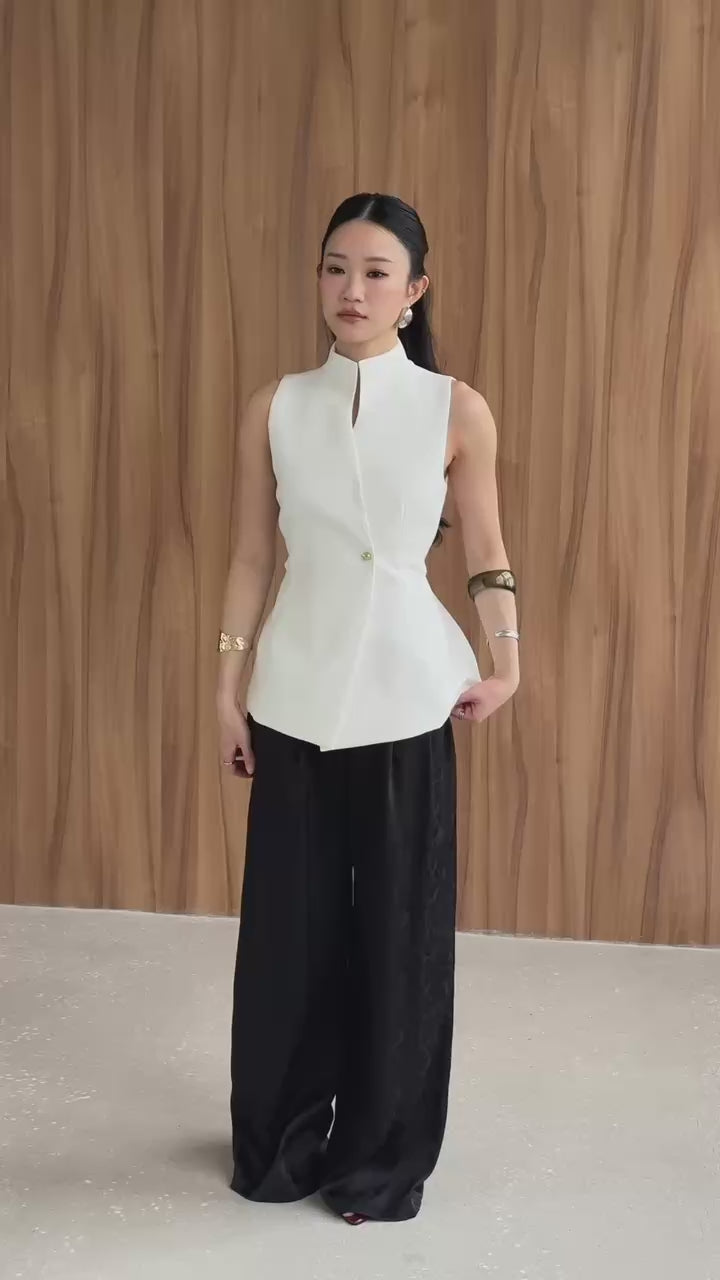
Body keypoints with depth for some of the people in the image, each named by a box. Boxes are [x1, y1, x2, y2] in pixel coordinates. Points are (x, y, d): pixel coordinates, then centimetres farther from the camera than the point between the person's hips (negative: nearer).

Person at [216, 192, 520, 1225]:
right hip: (295, 696, 2)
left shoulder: (457, 411, -3)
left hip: (405, 697, -1)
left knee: (400, 924, 6)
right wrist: (228, 688, 4)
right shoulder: (275, 408, 2)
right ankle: (282, 1141, 30)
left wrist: (507, 666, -6)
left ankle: (383, 1156, 25)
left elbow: (487, 555, 5)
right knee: (289, 919, 9)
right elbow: (252, 558, 5)